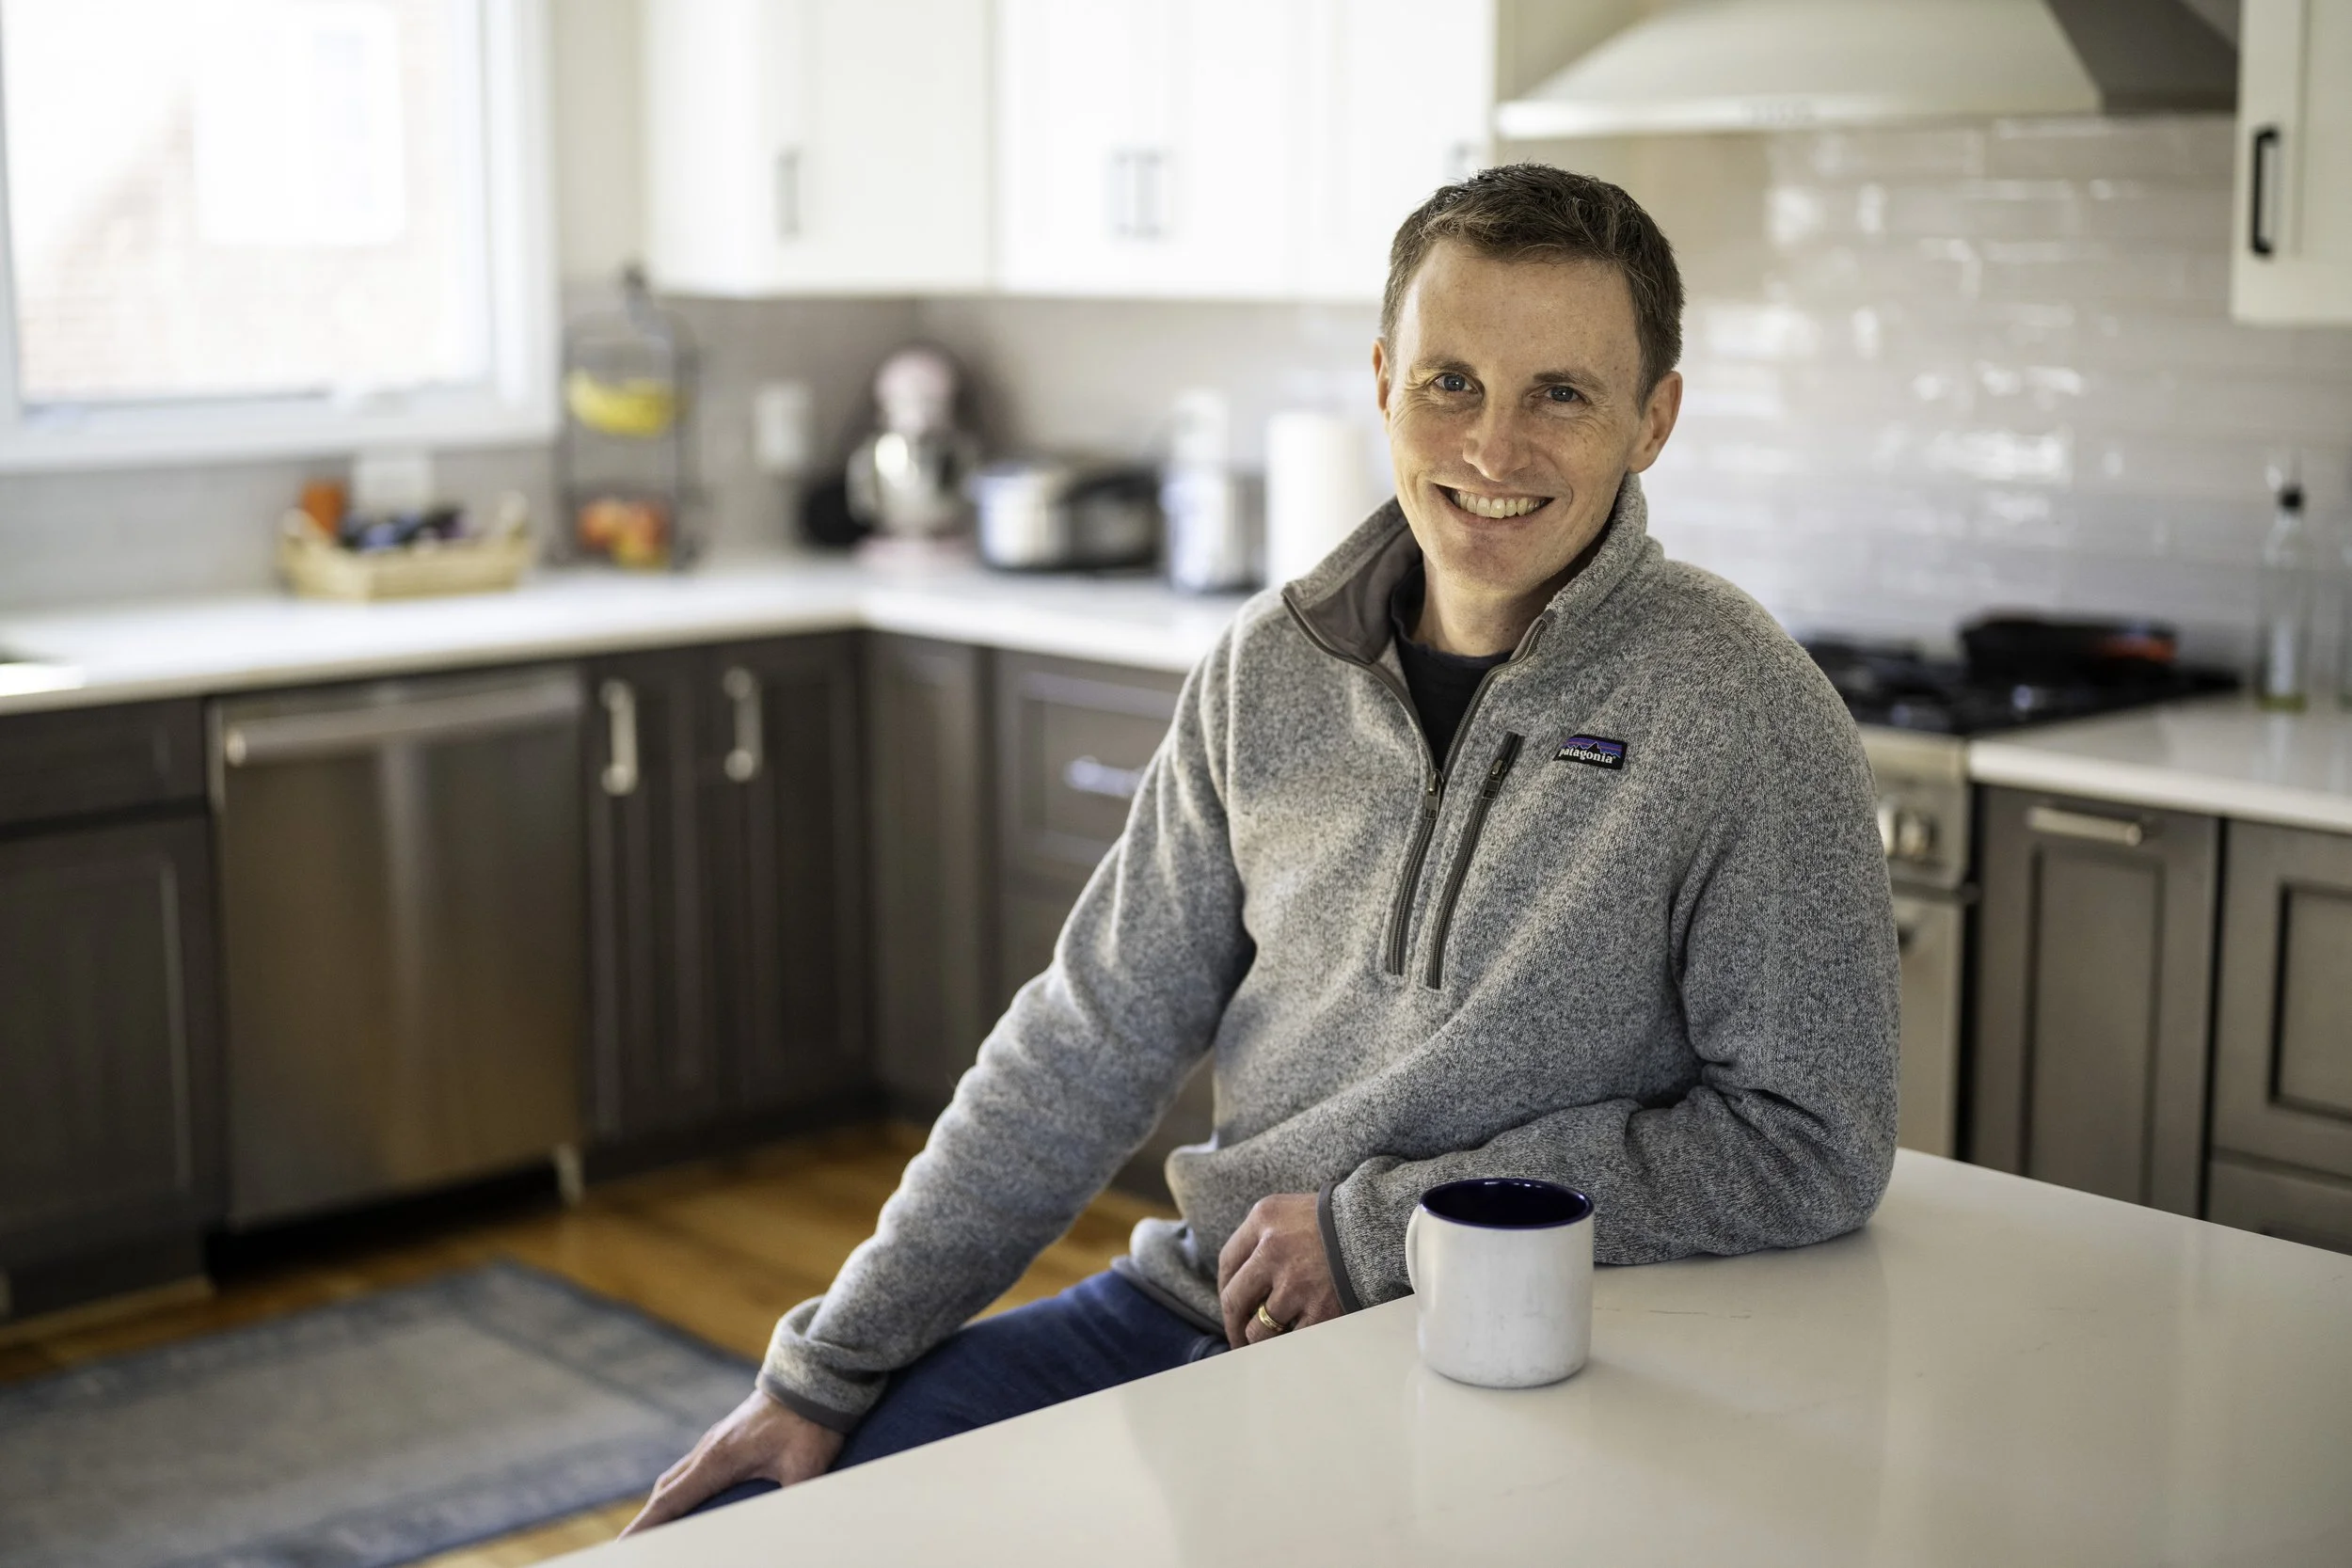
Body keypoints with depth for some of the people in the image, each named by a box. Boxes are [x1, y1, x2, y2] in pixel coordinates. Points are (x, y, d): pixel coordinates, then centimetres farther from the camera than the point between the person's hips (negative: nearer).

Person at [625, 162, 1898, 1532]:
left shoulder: (1738, 714, -13)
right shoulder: (1272, 668, 1)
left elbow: (1813, 1142, -14)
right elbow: (1089, 1042, 5)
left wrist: (1377, 1230, -14)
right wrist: (827, 1370, 3)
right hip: (1195, 1303, 5)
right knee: (710, 1526, 1)